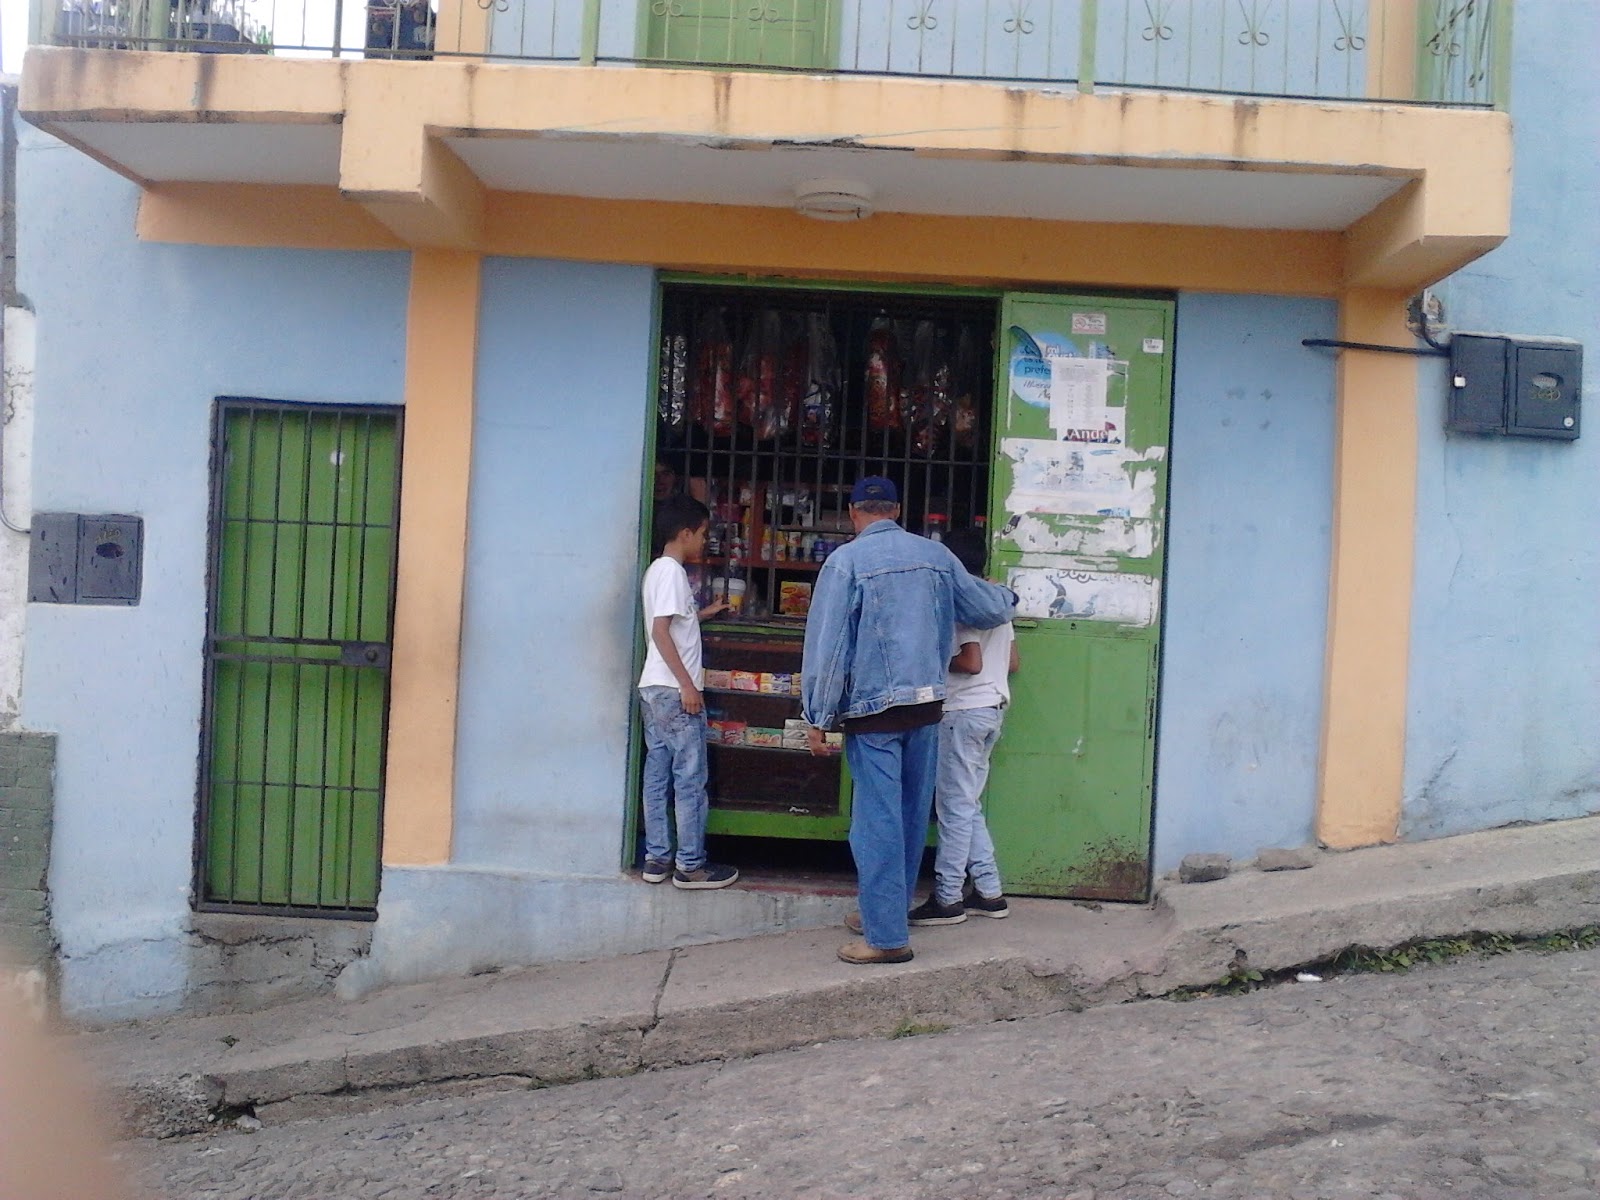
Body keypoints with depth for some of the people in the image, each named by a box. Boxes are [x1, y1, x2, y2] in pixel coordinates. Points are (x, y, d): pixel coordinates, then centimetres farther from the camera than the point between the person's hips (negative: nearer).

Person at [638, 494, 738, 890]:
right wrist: (687, 684, -20)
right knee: (690, 779, -3)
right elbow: (661, 631, -20)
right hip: (674, 690, -9)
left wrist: (701, 614, 37)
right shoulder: (672, 571, -12)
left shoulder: (659, 569, 16)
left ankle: (657, 859, 14)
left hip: (654, 689, 10)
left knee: (658, 776, 10)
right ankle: (690, 865, 2)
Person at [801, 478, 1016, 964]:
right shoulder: (936, 555, 7)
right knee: (911, 815, 14)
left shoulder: (846, 560, -8)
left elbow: (827, 644, -10)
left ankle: (887, 936, -1)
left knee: (878, 819, -2)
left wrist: (817, 717, -5)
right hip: (927, 705, 6)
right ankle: (888, 911, 28)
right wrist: (1007, 597, 39)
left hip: (873, 709, -5)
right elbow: (985, 610, 16)